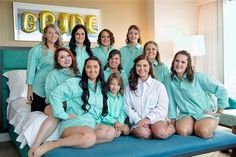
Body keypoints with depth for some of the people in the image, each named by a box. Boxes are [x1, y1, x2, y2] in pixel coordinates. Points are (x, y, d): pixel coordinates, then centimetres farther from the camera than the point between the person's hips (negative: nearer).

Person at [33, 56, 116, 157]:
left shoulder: (102, 87, 19)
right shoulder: (75, 83, -1)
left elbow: (104, 110, 26)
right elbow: (55, 95, -9)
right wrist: (64, 115, -13)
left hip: (93, 125, 7)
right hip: (73, 124, -7)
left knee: (111, 132, -26)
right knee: (90, 138, -39)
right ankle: (51, 145, -26)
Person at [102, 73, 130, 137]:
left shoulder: (121, 98, 11)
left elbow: (123, 112, 4)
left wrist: (119, 121, -15)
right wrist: (114, 121, -17)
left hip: (119, 122, 5)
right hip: (107, 123, -5)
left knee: (126, 130, -23)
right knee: (116, 133, -29)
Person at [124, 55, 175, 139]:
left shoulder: (158, 85, 6)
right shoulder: (129, 87, 12)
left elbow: (162, 106, -1)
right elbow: (128, 108, 5)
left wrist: (148, 118, -13)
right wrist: (138, 120, -10)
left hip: (155, 119, 0)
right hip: (138, 121, 0)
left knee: (161, 133, -30)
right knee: (142, 132, -33)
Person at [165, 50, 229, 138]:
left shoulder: (198, 77, -9)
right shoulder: (169, 79, 0)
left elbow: (221, 90, -5)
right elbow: (171, 101, 3)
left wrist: (220, 110, -3)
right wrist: (173, 119, -1)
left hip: (205, 112, -2)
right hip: (186, 114, 2)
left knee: (203, 132, -32)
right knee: (182, 131, -29)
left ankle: (197, 128, 4)